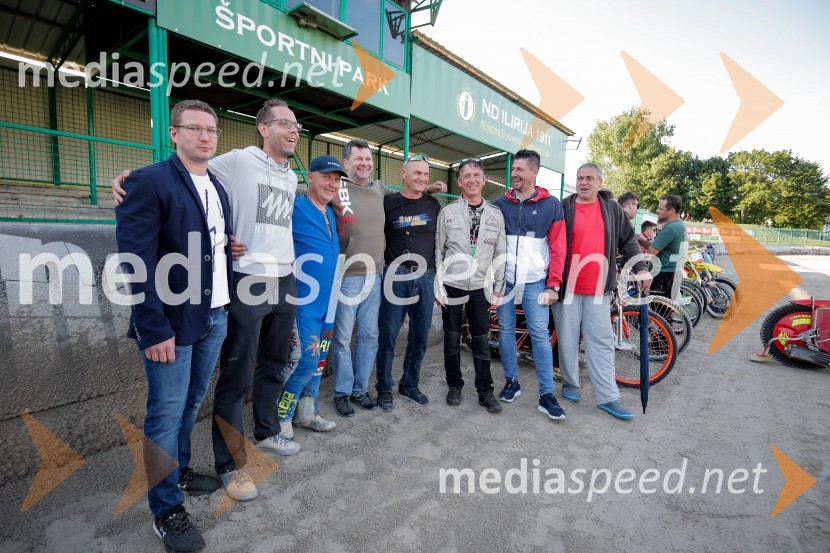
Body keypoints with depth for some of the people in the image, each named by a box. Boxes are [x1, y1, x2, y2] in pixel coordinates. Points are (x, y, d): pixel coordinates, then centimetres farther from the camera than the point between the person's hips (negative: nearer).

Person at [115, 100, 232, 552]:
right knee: (166, 413, 4)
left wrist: (226, 306, 9)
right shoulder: (148, 181, -9)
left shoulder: (218, 188, 14)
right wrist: (154, 329, -19)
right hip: (173, 321, -6)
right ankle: (167, 510, 21)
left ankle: (180, 471, 39)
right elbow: (136, 261, -16)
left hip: (215, 316, 7)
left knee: (191, 403, 19)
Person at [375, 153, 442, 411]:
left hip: (426, 278, 3)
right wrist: (381, 270, 0)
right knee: (388, 335, 2)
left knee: (420, 337, 10)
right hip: (395, 276, -3)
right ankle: (384, 388, 19)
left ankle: (410, 385, 28)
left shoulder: (433, 204, 9)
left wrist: (438, 275, 13)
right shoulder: (388, 203, 0)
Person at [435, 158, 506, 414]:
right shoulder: (447, 212, 0)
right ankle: (454, 385, 27)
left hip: (481, 288, 1)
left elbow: (500, 254, 8)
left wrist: (498, 288, 4)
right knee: (452, 339, 9)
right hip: (452, 286, -1)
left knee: (482, 341, 8)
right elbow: (438, 251, 0)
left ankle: (485, 391, 22)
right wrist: (438, 287, -5)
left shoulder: (496, 215, 6)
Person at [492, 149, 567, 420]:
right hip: (504, 279, 2)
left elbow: (558, 248, 1)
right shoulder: (500, 204, 6)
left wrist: (553, 285, -4)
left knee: (541, 335, -2)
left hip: (535, 281, -2)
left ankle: (546, 395, 7)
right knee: (506, 330, 8)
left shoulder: (551, 205, 1)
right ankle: (512, 382, 24)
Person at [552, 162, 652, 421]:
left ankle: (608, 397, 10)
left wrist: (641, 268, 2)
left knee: (601, 343, 3)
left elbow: (628, 242, 14)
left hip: (598, 289, 2)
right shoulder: (564, 208, 3)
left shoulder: (612, 209, 9)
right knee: (568, 339, 7)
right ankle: (570, 383, 25)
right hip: (567, 287, -1)